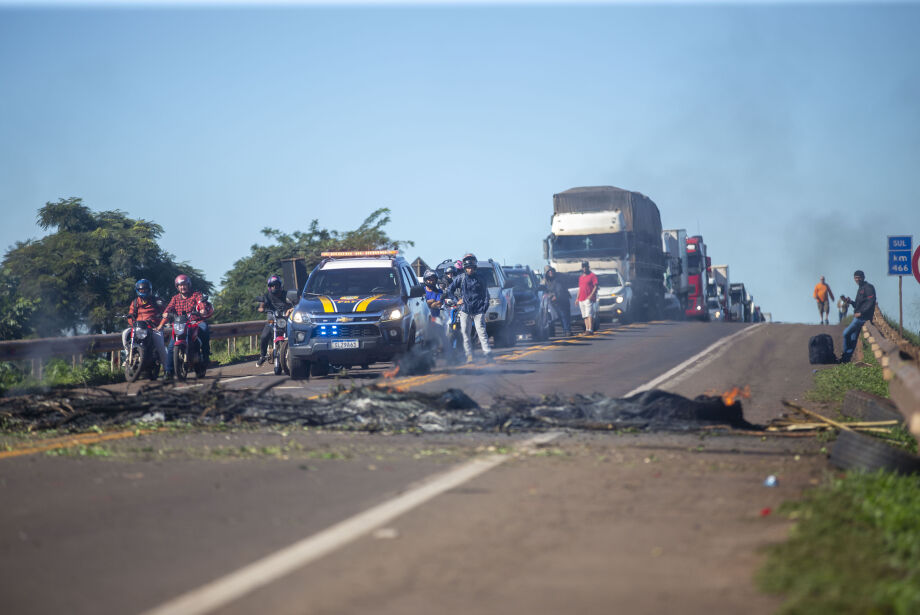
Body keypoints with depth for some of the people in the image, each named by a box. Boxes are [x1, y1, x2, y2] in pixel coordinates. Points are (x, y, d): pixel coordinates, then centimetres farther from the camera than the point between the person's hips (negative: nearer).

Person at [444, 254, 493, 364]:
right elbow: (450, 289, 11)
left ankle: (488, 354, -13)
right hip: (465, 310, 2)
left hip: (478, 311, -2)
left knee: (482, 332, -10)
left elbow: (486, 295, 10)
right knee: (465, 333, 0)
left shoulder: (480, 280, 8)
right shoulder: (460, 278, 8)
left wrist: (484, 307, -2)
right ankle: (469, 355, 6)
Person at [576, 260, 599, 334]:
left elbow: (595, 286, -7)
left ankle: (590, 330, -22)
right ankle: (587, 329, 9)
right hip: (581, 299, 7)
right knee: (585, 316, 7)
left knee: (589, 314, -16)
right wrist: (577, 298, 18)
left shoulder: (592, 275, 0)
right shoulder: (581, 277, 21)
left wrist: (591, 295, -18)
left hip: (589, 298, -7)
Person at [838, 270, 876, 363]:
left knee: (846, 333, -10)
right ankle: (847, 358, 13)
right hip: (858, 317, 10)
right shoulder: (860, 289, 21)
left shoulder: (868, 287, -9)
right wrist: (851, 302, 7)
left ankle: (846, 355, -2)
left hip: (862, 317, -10)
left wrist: (861, 313, -22)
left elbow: (870, 302, -20)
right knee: (853, 338, 10)